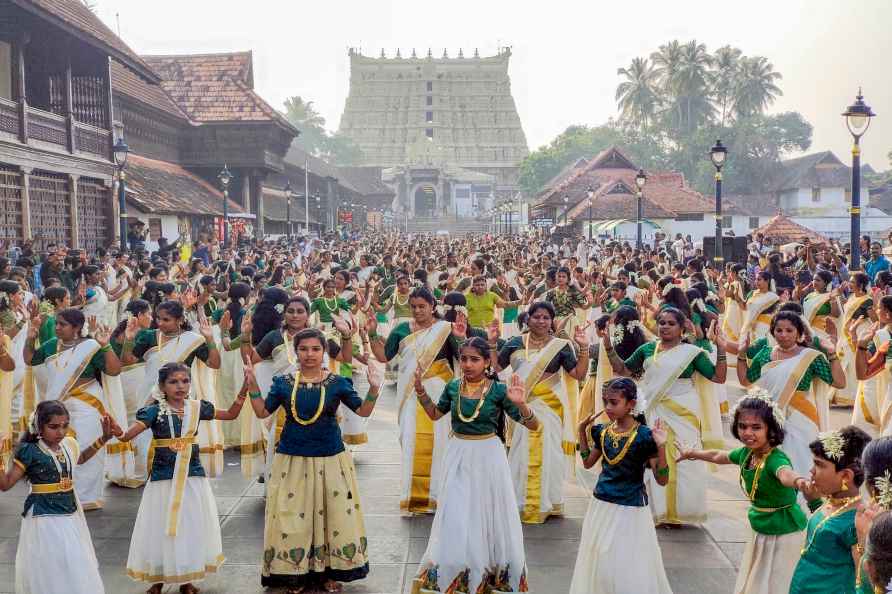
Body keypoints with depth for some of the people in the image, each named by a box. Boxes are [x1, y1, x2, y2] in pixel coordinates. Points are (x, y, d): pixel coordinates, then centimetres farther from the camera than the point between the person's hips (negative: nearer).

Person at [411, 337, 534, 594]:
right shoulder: (453, 387, -3)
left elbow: (533, 425, -14)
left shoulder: (498, 390, -14)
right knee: (455, 517, 8)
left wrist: (520, 404, -33)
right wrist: (420, 390, 1)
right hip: (458, 456, 3)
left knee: (488, 514, 10)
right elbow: (435, 414, 15)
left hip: (487, 456, -3)